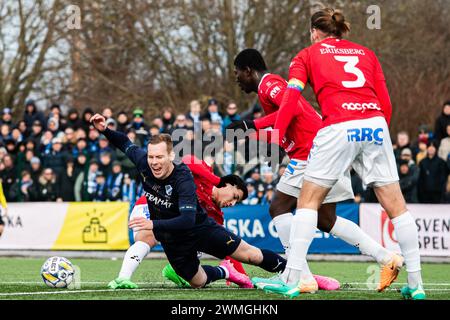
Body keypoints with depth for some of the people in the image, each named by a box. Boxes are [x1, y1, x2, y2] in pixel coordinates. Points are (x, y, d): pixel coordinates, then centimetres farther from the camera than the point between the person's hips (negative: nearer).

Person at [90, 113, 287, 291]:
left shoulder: (183, 179, -35)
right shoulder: (143, 164, -20)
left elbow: (188, 219, -45)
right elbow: (125, 143, 3)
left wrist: (153, 224, -55)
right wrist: (104, 130, -14)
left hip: (200, 227, -4)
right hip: (172, 238, 4)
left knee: (248, 255, 5)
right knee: (198, 282, 11)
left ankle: (285, 267, 30)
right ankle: (223, 272, 41)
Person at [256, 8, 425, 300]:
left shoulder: (307, 55, 17)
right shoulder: (367, 54, 25)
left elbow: (291, 99, 2)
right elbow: (386, 104, 17)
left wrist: (275, 135, -2)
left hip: (337, 128, -3)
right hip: (375, 124, 3)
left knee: (308, 200, 9)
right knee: (395, 204, 7)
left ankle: (290, 281, 2)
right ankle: (416, 285, 7)